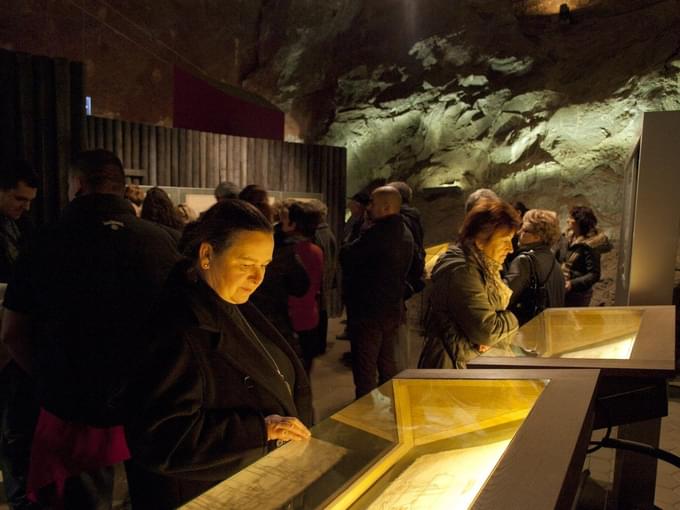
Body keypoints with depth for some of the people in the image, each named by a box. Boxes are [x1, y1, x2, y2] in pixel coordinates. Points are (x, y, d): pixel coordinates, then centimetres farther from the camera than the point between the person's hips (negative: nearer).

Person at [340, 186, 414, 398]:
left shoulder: (377, 232, -21)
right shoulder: (405, 233, 9)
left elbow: (346, 256, -20)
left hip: (368, 311, -9)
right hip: (393, 308, 9)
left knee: (365, 369, 0)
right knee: (387, 363, 21)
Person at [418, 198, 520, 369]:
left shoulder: (482, 266, 8)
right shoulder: (461, 271, -23)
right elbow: (486, 331, -25)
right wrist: (511, 318, -6)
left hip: (473, 360, 9)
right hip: (453, 364, -9)